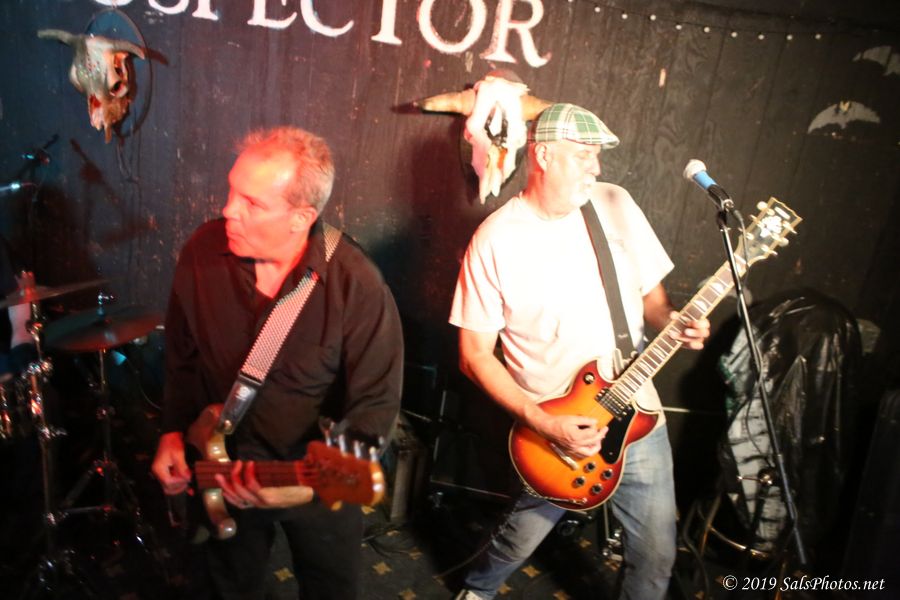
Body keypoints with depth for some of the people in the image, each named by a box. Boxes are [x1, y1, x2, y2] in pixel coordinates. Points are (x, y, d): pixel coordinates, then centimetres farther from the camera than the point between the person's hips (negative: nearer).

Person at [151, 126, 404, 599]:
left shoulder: (357, 286, -28)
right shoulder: (203, 249, -14)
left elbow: (375, 404, -22)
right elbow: (182, 354, 2)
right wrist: (173, 431, -2)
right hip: (223, 469, 3)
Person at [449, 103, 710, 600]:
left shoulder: (616, 204, -1)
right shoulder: (495, 239, -14)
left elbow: (651, 294, 10)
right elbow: (474, 355, -11)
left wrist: (676, 325, -13)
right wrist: (542, 423, -18)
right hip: (554, 427, -3)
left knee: (656, 554, 13)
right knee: (521, 539, 16)